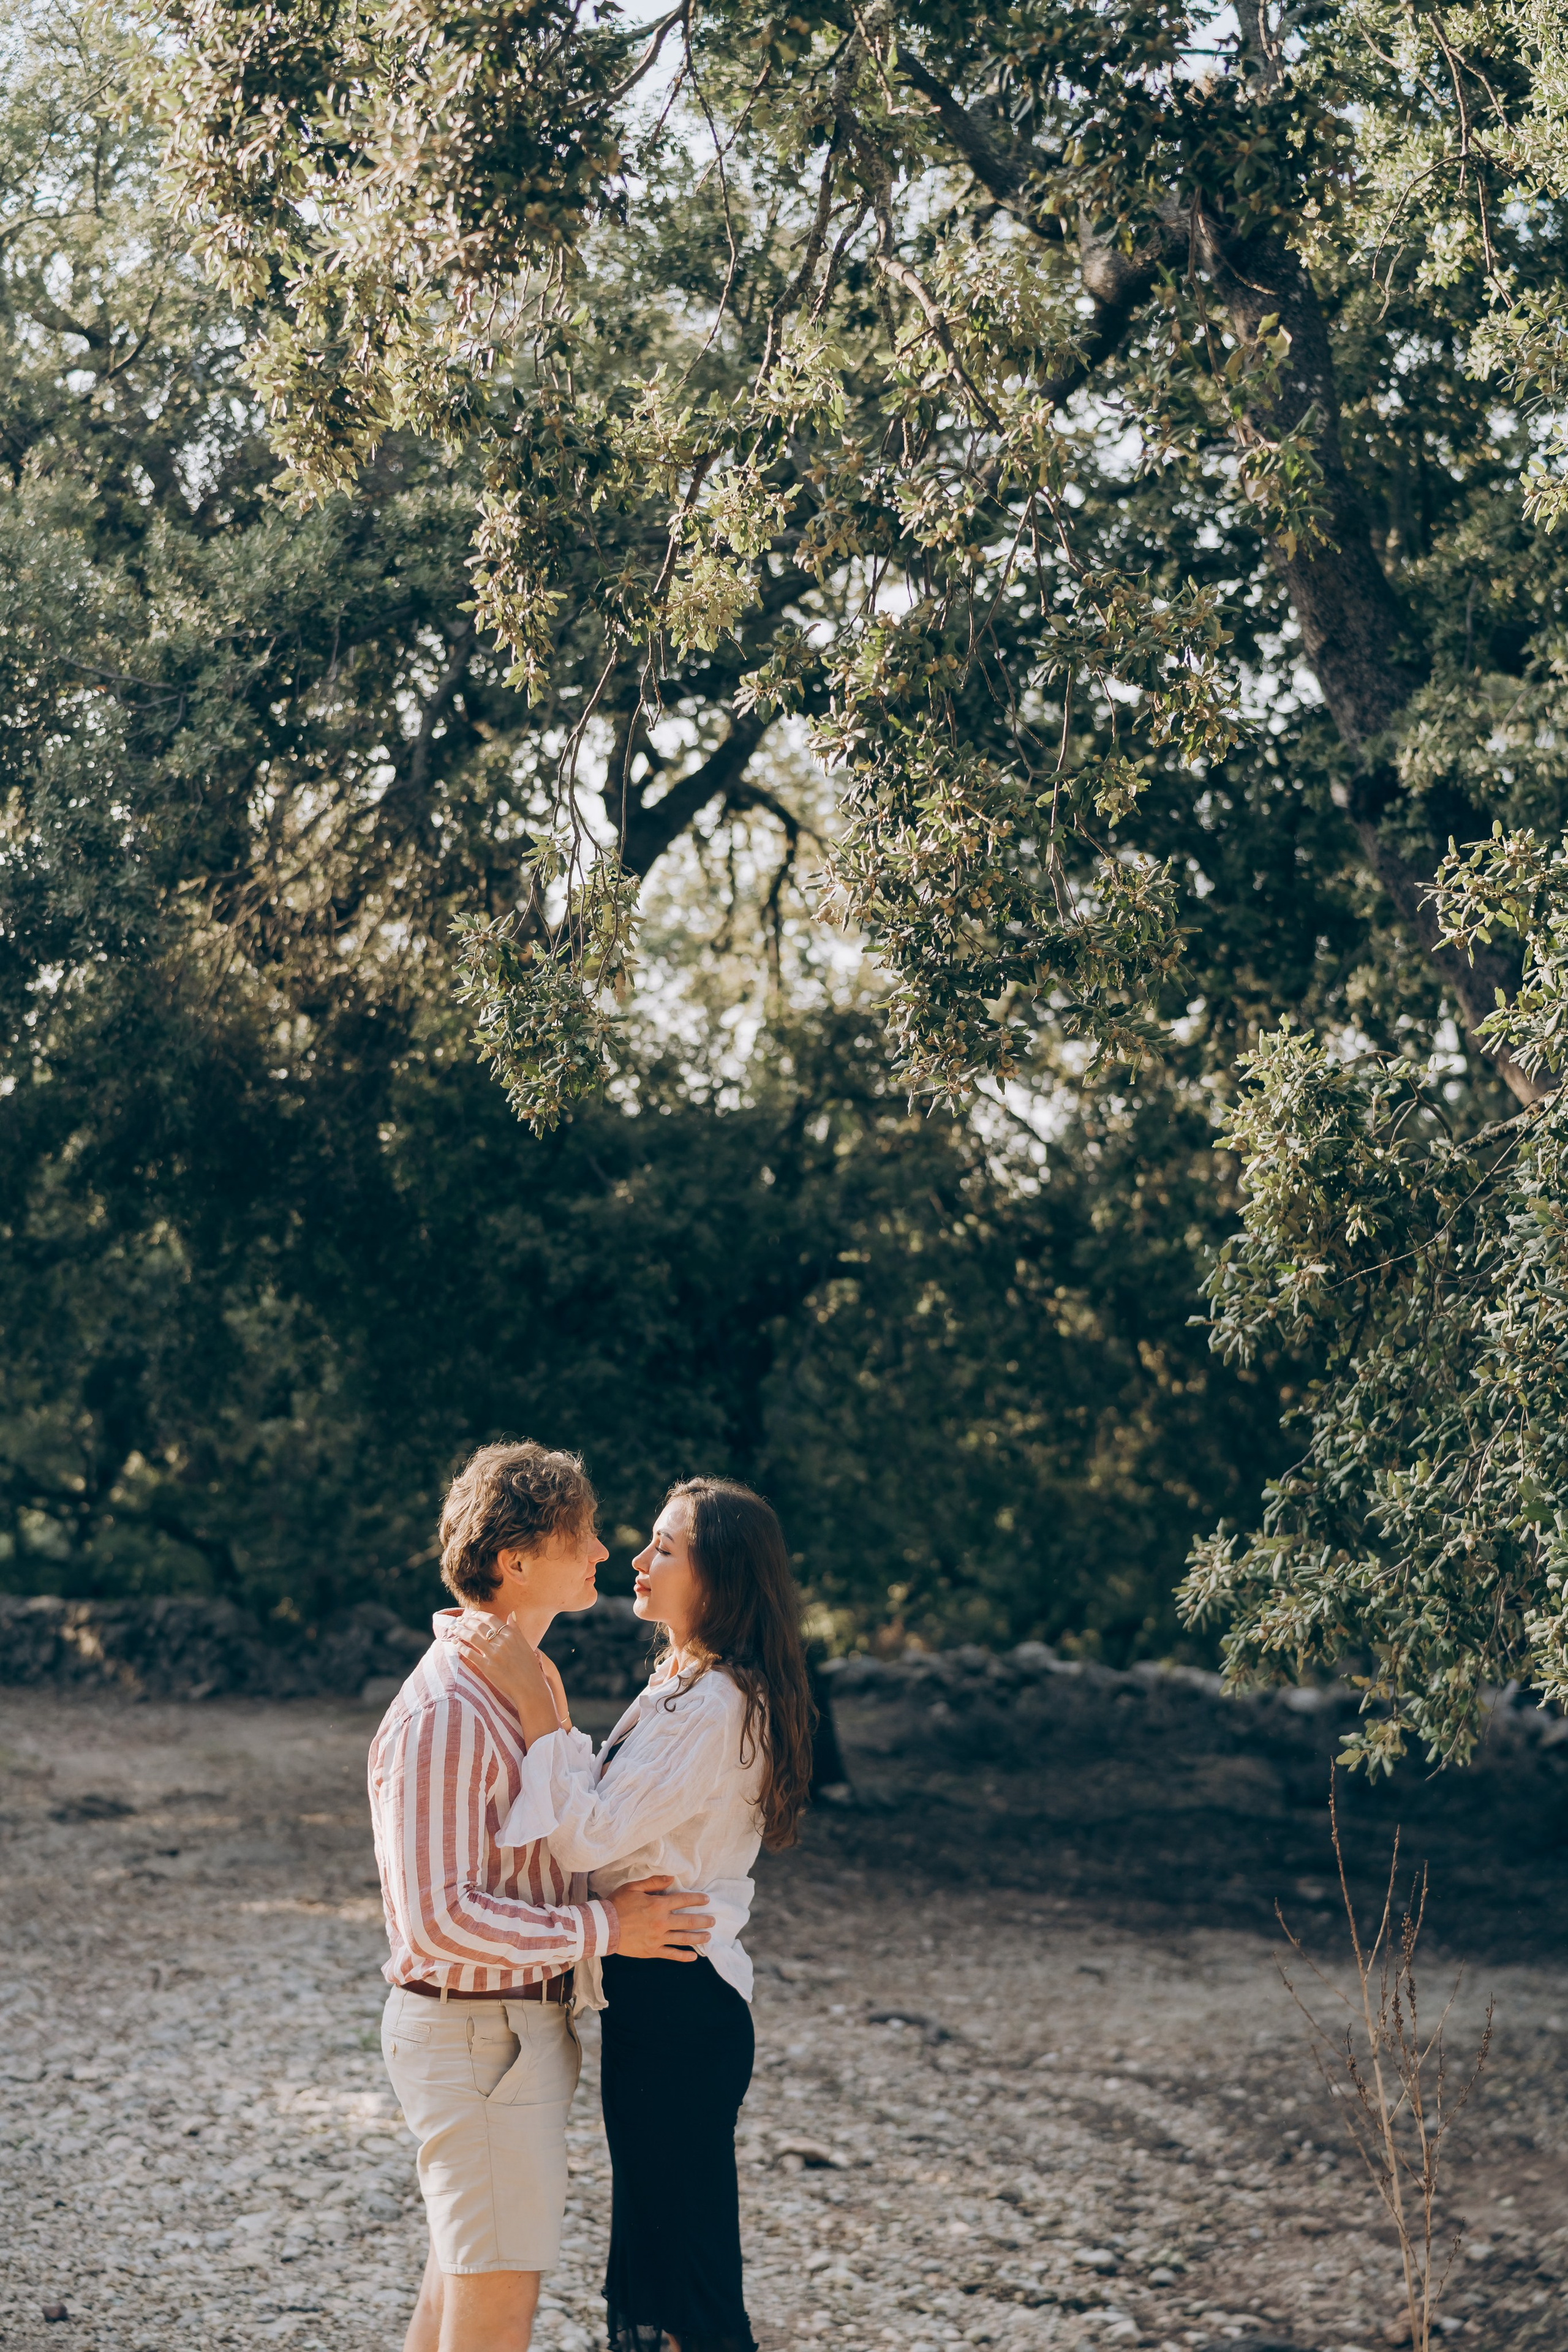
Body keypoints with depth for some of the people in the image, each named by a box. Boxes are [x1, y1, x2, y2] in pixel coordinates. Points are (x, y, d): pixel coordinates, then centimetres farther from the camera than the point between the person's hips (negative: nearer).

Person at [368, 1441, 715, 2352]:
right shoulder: (444, 1713, -22)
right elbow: (438, 1917, -26)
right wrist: (603, 1928, -21)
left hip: (524, 2017, 10)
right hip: (476, 2031, -10)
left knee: (461, 2277, 18)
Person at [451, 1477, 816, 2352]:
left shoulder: (718, 1707, -19)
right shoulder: (680, 1686, 13)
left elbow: (590, 1835, -23)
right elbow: (606, 1814, 13)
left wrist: (533, 1704, -20)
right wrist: (547, 1700, 8)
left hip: (679, 2007, -10)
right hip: (653, 1996, 10)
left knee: (694, 2279, -1)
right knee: (649, 2252, 18)